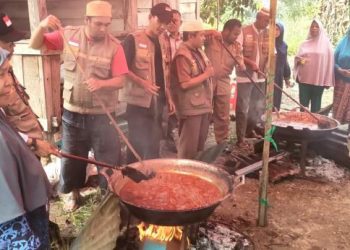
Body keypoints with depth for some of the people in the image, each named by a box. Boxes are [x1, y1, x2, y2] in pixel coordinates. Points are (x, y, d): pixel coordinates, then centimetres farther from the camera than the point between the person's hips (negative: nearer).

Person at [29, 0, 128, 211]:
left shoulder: (114, 46, -10)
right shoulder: (68, 35, -3)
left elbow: (120, 80, -13)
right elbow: (35, 45, 0)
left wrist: (101, 83, -33)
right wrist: (42, 26, -20)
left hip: (103, 114, -2)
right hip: (73, 113, 2)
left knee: (109, 158, 7)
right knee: (72, 156, 17)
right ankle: (73, 192, 39)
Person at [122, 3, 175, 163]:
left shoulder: (162, 45, 15)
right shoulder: (133, 40, -7)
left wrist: (168, 98, 14)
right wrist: (142, 83, -23)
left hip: (158, 102, 7)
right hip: (139, 102, -7)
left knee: (153, 145, 12)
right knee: (138, 146, -3)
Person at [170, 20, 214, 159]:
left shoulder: (198, 51, 12)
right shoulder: (182, 55, -17)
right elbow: (185, 84, -24)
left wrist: (209, 103, 16)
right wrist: (206, 75, -15)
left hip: (203, 106, 9)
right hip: (190, 108, -9)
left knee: (200, 145, 18)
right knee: (188, 147, 0)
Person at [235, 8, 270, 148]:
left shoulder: (268, 34, 6)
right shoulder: (244, 31, -8)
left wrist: (269, 65, -8)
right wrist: (250, 62, -22)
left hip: (260, 77, 5)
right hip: (245, 76, -5)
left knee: (258, 107, 15)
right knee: (243, 108, -2)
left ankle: (250, 130, 34)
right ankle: (241, 138, 5)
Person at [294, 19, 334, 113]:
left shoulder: (326, 43, 4)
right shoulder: (305, 44, 10)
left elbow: (329, 62, 1)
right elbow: (297, 57, 11)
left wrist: (328, 81, -4)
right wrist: (300, 60, -14)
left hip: (319, 80, -2)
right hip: (304, 78, 2)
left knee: (315, 105, 3)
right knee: (303, 103, 1)